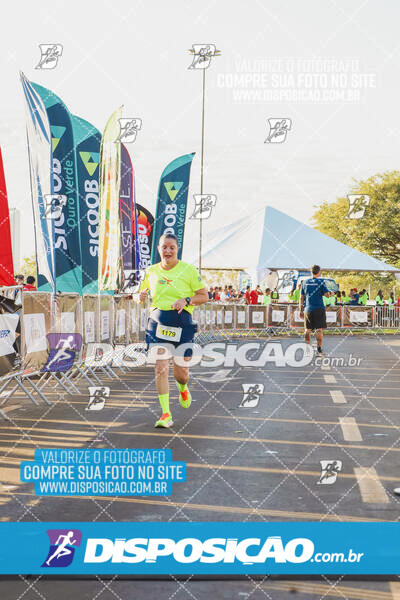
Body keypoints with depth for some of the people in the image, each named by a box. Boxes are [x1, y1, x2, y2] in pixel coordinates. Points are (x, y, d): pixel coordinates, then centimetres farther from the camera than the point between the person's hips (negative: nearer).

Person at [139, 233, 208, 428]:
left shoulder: (189, 270, 1)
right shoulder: (151, 271, 9)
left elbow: (204, 296, 4)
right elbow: (142, 292, 22)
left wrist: (186, 300, -13)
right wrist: (141, 296, -2)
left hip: (182, 322, -1)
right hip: (158, 321, 2)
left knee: (181, 371, 3)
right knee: (161, 367, -12)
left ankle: (183, 389, 42)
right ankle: (166, 414, -5)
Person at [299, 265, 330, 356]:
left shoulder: (305, 282, 8)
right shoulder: (321, 282, -3)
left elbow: (301, 298, 8)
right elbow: (327, 295, -8)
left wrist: (301, 310, 13)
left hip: (308, 309, 3)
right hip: (319, 308, -3)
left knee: (307, 329, 10)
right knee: (319, 329, -1)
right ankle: (319, 348, -5)